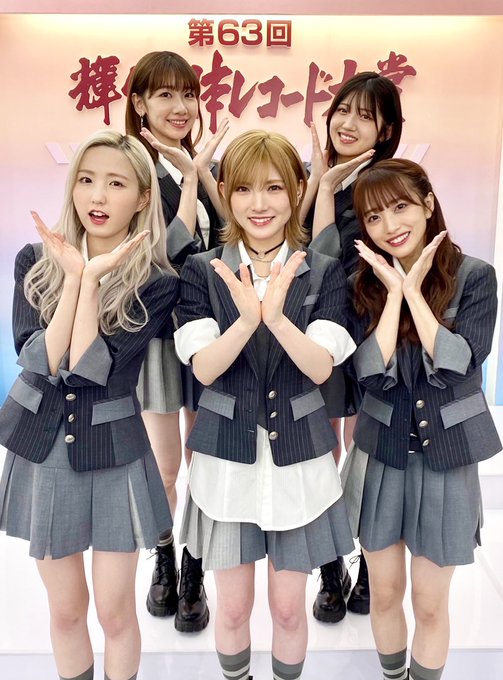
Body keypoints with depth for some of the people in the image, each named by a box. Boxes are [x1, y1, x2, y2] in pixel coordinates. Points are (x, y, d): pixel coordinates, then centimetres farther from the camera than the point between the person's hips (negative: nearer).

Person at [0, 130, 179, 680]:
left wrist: (93, 278, -24)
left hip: (112, 452, -2)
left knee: (115, 611, 12)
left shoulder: (157, 283, -11)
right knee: (66, 610, 18)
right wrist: (74, 276, -21)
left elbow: (91, 369, -20)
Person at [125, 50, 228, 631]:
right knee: (163, 467, 9)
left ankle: (194, 573, 31)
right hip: (158, 328, -3)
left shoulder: (209, 162, 8)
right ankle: (164, 559, 37)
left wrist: (202, 171, -11)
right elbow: (167, 255, -17)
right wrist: (191, 177, -14)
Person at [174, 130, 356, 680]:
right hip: (227, 455, 0)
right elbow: (204, 369, -12)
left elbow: (320, 368, -12)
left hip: (298, 456, 0)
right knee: (233, 606, 16)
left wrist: (276, 314, -30)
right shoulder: (202, 272, -3)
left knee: (289, 607, 15)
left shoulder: (324, 273, -3)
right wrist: (247, 317, -30)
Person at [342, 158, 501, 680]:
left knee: (430, 602, 12)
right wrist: (394, 291, -17)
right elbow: (372, 375, -15)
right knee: (384, 592, 17)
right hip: (380, 458, 2)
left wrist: (414, 289, -19)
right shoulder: (363, 284, -4)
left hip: (446, 459, -2)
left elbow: (457, 365, -20)